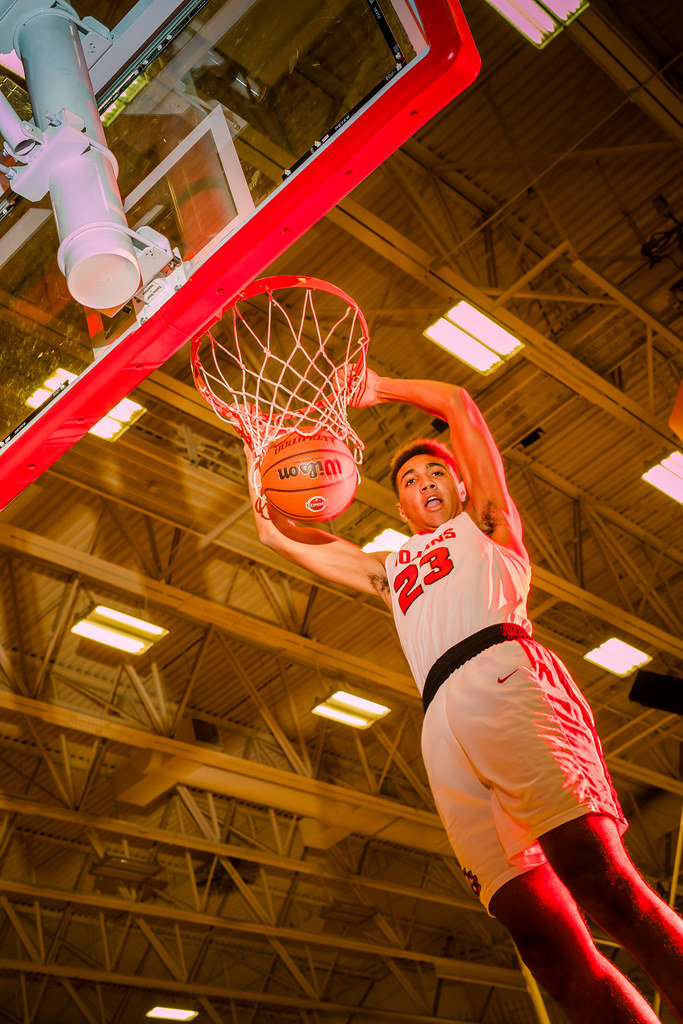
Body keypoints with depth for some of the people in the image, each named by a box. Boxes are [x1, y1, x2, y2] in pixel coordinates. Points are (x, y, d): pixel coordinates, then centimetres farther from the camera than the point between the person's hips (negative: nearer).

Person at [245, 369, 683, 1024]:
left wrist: (380, 389, 35)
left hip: (502, 676, -3)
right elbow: (278, 534, 40)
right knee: (539, 934, -14)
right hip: (442, 722, 4)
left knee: (598, 878, -25)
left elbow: (458, 403, 26)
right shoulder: (389, 569, 40)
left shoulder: (487, 524, 29)